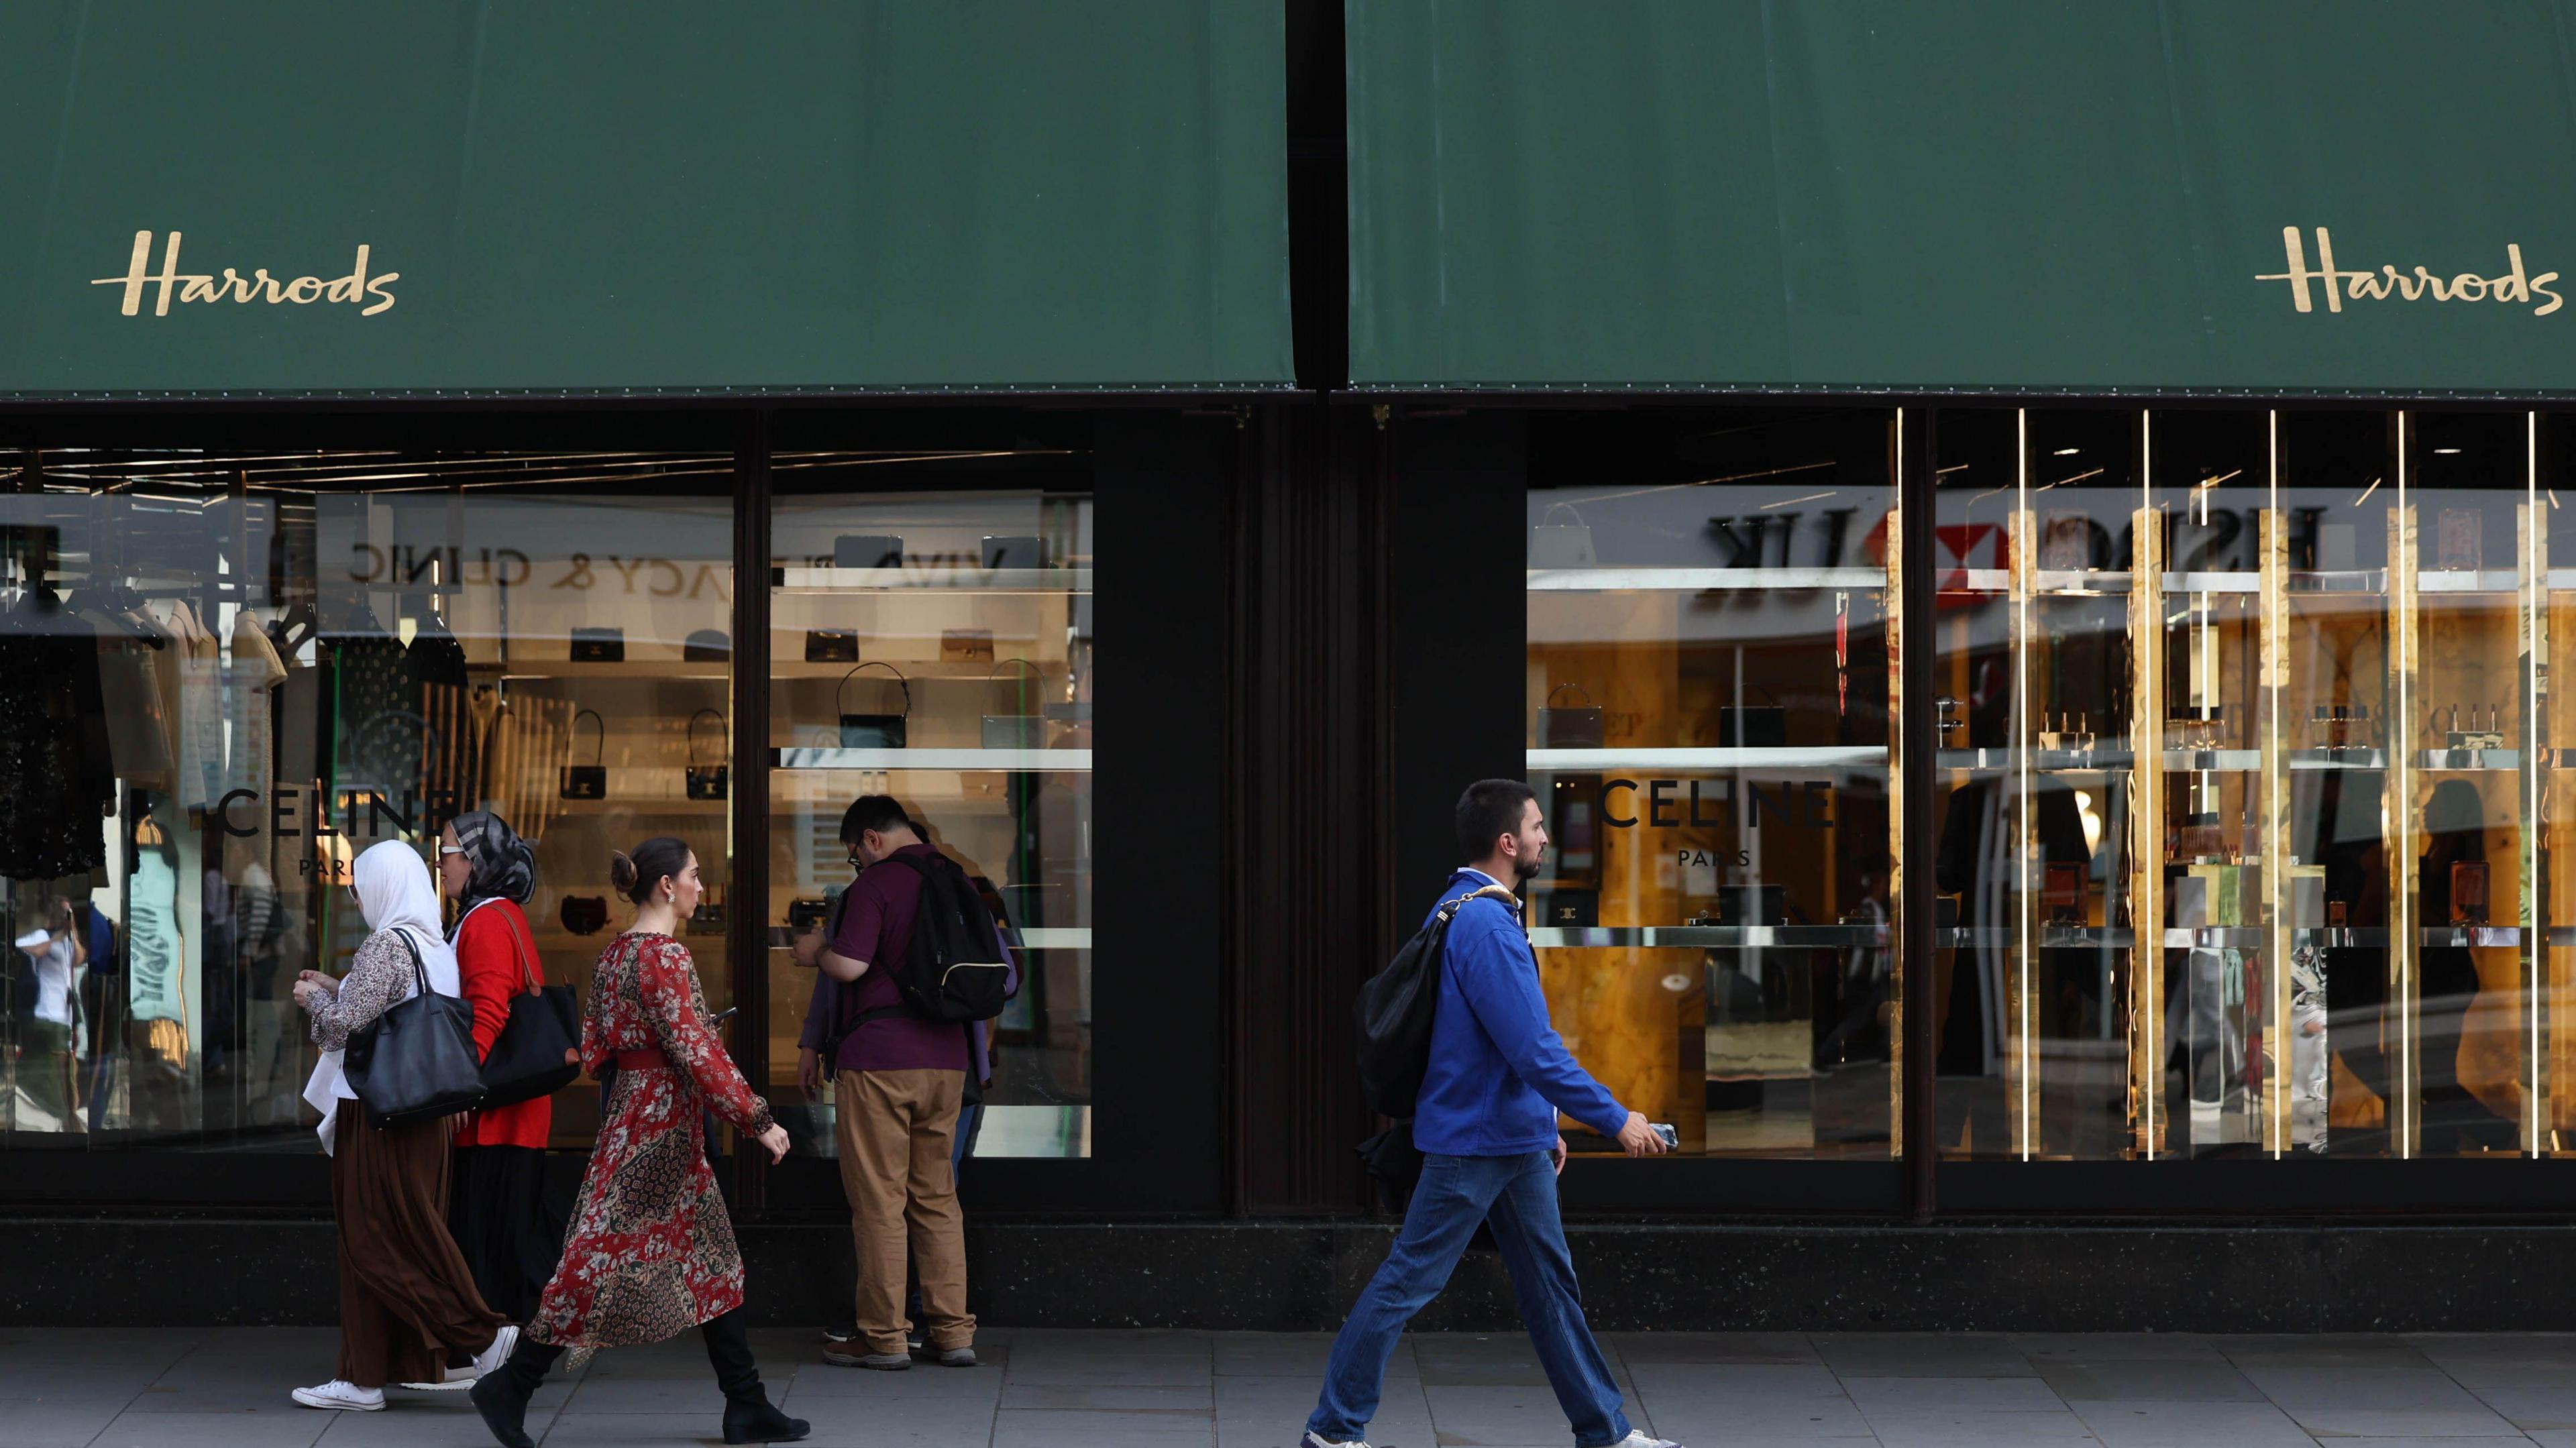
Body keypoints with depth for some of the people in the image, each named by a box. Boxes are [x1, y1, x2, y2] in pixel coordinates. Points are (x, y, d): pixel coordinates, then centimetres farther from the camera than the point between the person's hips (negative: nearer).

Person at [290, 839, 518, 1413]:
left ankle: (482, 1332, -8)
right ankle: (365, 1377, 13)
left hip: (379, 1112, -9)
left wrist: (315, 999, 2)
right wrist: (336, 989, 20)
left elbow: (346, 1024, -17)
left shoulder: (385, 945, -15)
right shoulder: (436, 947, 11)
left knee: (375, 1241, -4)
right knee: (407, 1235, 9)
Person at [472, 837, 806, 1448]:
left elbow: (593, 1050, 13)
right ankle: (512, 1387, 2)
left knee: (714, 1263, 11)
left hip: (629, 1110, 10)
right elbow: (696, 1053, -21)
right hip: (659, 1123, -10)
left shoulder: (615, 953, 11)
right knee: (607, 1260, -5)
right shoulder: (665, 956, -17)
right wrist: (758, 1120, -17)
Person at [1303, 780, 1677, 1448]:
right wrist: (1615, 1120, -20)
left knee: (1551, 1282, 12)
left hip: (1516, 1141, 10)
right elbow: (1533, 1049, -25)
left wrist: (1545, 1126, 22)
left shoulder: (1473, 912, 12)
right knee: (1408, 1281, -1)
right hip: (1473, 1141, -10)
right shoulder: (1485, 925, -22)